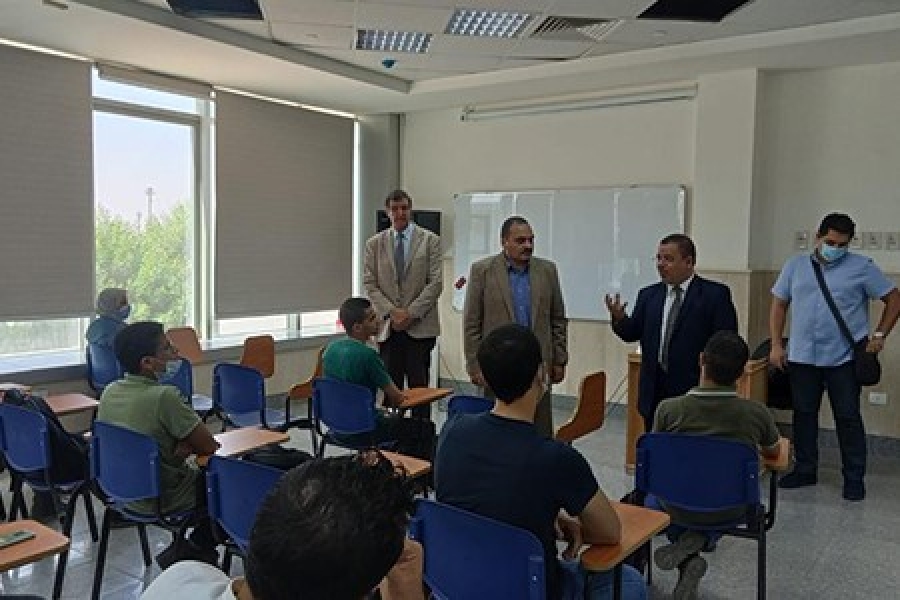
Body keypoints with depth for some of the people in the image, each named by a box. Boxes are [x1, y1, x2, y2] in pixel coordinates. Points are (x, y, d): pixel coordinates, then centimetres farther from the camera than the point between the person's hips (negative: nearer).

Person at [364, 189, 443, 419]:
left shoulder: (430, 240, 3)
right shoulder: (374, 243, 10)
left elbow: (436, 282, -3)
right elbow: (370, 283, 6)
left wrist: (411, 312, -11)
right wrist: (391, 311, -8)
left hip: (420, 326, -2)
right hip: (388, 325, 2)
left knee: (419, 387, 1)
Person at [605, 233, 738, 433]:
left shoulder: (715, 294, -2)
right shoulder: (648, 295, 12)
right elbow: (631, 333, 5)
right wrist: (619, 317, -14)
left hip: (695, 391, -4)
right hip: (655, 394, 4)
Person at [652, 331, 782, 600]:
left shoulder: (668, 408, -20)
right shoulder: (757, 413, -18)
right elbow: (773, 453, 5)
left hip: (678, 507, 0)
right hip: (730, 511, 1)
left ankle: (688, 558, 13)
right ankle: (699, 540, 10)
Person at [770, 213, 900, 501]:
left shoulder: (862, 267, -1)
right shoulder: (795, 266, 6)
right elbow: (779, 305, 10)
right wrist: (776, 345, 4)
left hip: (843, 358, -2)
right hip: (801, 357, 3)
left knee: (848, 418, 3)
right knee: (803, 415, 11)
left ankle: (854, 478, 15)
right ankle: (805, 470, 24)